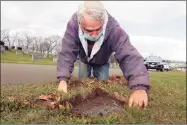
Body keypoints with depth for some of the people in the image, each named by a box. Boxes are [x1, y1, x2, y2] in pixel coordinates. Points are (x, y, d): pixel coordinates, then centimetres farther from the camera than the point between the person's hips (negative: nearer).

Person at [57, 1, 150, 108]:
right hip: (83, 60, 1)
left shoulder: (114, 29, -44)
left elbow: (129, 56, -51)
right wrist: (63, 79, -50)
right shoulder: (73, 25, -38)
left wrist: (140, 86, -66)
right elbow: (67, 53, -36)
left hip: (102, 62, 0)